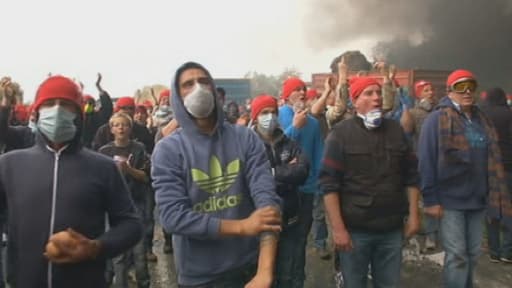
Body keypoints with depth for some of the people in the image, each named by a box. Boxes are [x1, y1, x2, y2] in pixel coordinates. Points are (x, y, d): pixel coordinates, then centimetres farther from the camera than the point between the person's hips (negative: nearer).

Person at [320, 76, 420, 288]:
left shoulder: (395, 130, 7)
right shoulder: (341, 133, -7)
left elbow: (411, 176, 11)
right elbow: (330, 184, -11)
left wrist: (413, 215, 5)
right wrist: (338, 228, -15)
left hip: (392, 228, 4)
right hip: (355, 230, -4)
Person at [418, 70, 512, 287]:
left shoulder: (481, 120, 11)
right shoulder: (437, 119, -9)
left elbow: (492, 160, 14)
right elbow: (426, 161, -13)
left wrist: (494, 198, 11)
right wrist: (430, 199, -16)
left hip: (478, 199, 6)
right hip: (450, 200, -6)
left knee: (473, 253, 16)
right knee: (457, 256, 1)